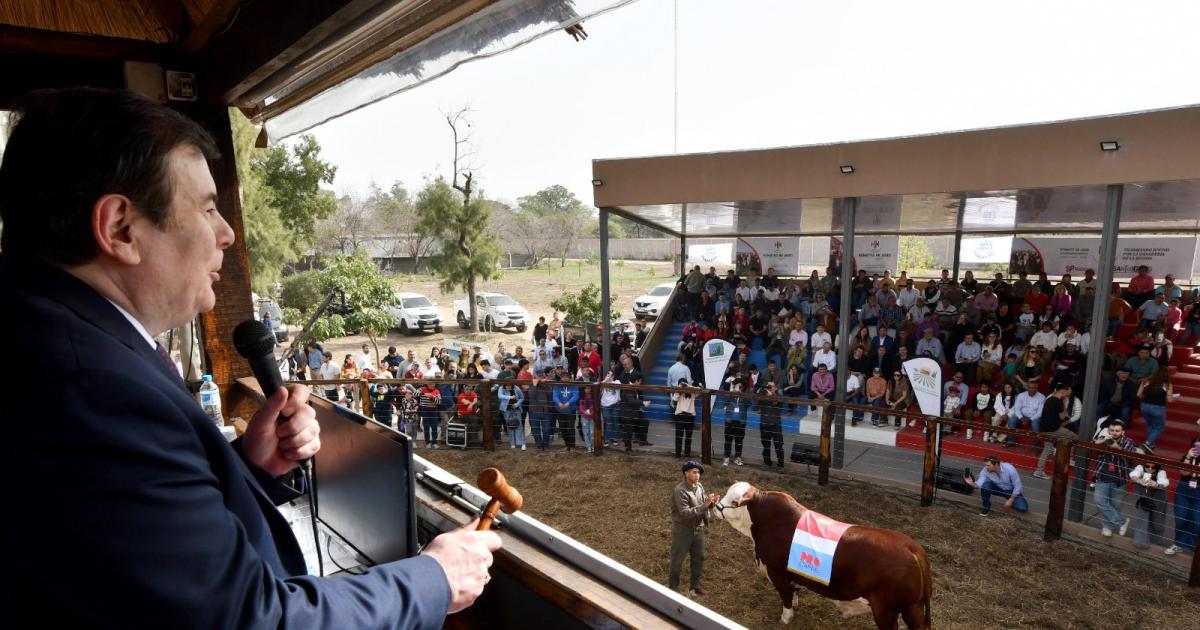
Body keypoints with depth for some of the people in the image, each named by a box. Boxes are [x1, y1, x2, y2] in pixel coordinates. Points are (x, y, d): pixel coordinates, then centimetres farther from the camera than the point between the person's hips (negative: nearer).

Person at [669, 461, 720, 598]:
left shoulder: (699, 486, -2)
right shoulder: (680, 490, -26)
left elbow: (702, 506, 9)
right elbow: (685, 513, -30)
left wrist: (711, 503, -13)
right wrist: (704, 505, -32)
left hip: (698, 529, 8)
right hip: (682, 531, -7)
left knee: (699, 558, 20)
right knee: (677, 561, 9)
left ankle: (695, 587, 39)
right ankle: (673, 589, 27)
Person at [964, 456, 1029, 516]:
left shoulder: (1009, 469, -32)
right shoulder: (985, 471, -25)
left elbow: (1017, 486, -22)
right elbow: (979, 484, -33)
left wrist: (1010, 500, -22)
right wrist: (971, 483, -55)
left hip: (1011, 491, -1)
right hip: (998, 489, 1)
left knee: (1023, 508, -22)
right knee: (985, 485, -30)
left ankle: (1009, 502, 12)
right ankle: (986, 507, -8)